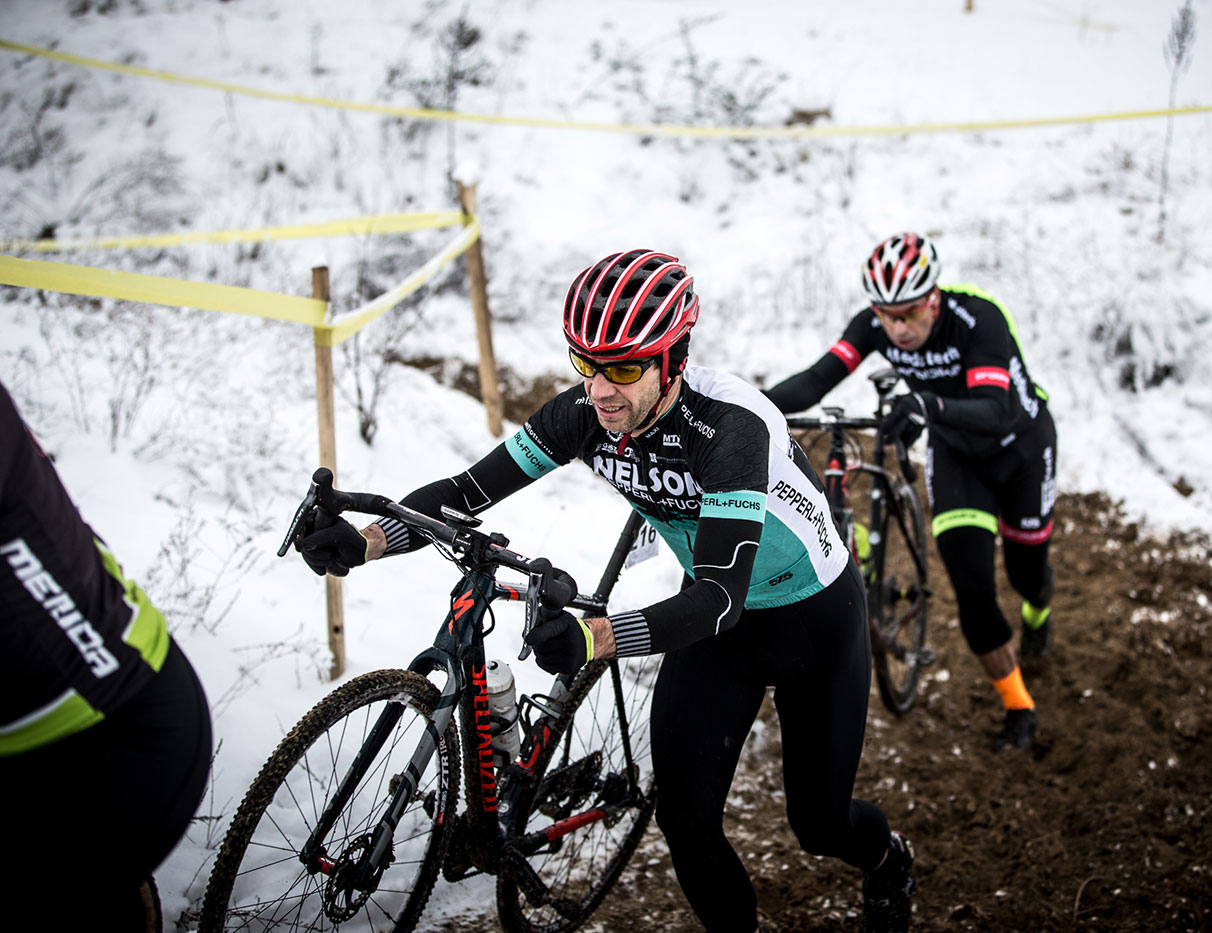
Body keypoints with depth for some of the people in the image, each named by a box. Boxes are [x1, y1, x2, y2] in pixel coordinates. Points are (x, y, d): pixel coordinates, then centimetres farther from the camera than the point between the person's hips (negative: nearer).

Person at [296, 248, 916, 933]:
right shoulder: (582, 414, -19)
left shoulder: (732, 428, -38)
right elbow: (470, 491, -18)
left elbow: (721, 595, -44)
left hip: (815, 617, -5)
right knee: (684, 814, -4)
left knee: (819, 822, 7)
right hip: (715, 616, 5)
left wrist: (594, 638, -60)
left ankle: (887, 859, 45)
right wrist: (362, 540, -35)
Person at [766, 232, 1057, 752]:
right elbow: (816, 380, -33)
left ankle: (1038, 614, 57)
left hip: (1021, 442, -2)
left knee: (1026, 571, 16)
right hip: (955, 453, 3)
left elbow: (995, 413, -49)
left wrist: (930, 405, -69)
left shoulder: (979, 318, -37)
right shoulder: (873, 325, -24)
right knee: (971, 586, -9)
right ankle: (1016, 708, 13)